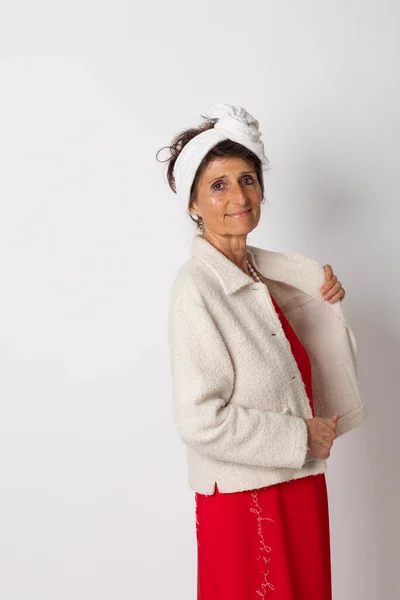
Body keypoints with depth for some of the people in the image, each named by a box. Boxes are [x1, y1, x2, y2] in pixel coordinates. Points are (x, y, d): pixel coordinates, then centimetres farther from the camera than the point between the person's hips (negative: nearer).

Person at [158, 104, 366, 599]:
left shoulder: (263, 268, 4)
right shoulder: (195, 288, -20)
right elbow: (201, 422, -24)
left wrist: (324, 302, -2)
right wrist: (301, 437, -16)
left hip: (298, 482, 8)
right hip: (243, 497, -8)